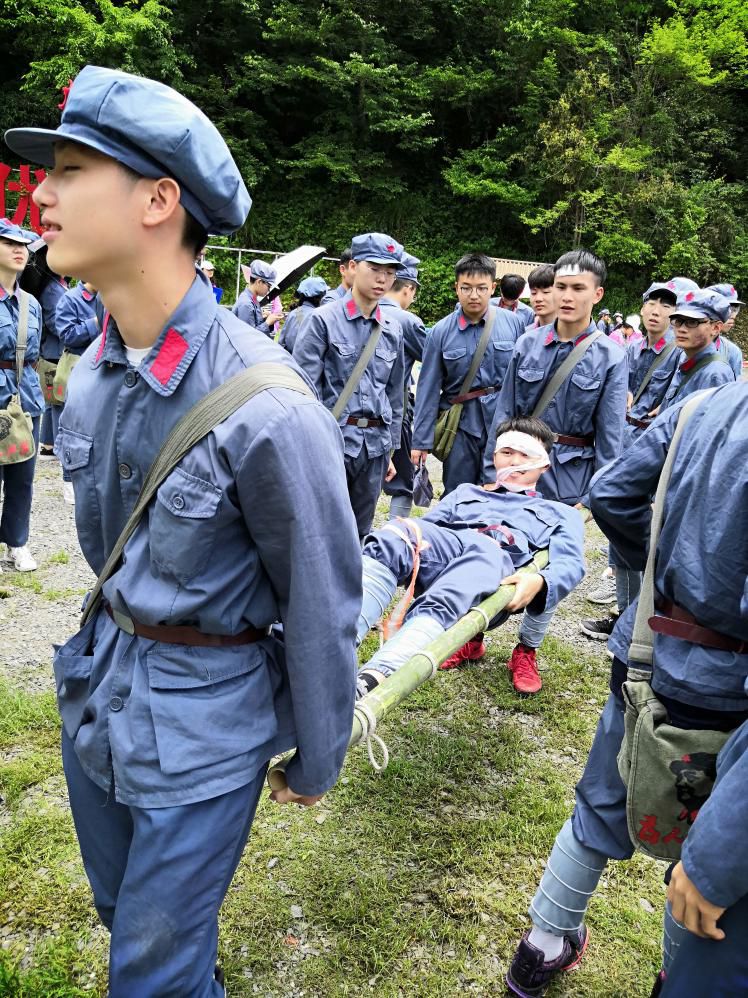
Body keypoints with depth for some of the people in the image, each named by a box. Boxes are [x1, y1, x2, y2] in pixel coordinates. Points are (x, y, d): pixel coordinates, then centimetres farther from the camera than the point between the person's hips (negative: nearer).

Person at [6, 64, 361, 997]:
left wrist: (315, 760, -4)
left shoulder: (264, 408, -27)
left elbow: (322, 606, -16)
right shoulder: (91, 374, -3)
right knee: (123, 915, 28)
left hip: (203, 721, -7)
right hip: (94, 691, 7)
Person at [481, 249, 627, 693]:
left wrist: (592, 496, -8)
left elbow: (610, 435, -5)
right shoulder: (529, 344, -1)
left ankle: (527, 650, 27)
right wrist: (491, 471, 1)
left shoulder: (611, 356, -7)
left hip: (568, 473, -2)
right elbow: (505, 411, 3)